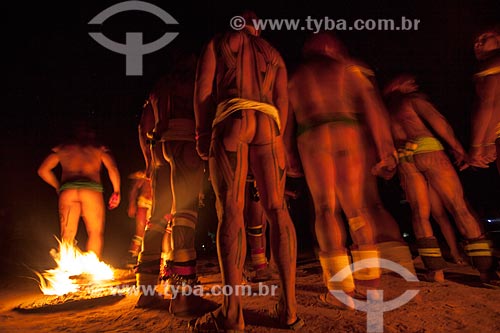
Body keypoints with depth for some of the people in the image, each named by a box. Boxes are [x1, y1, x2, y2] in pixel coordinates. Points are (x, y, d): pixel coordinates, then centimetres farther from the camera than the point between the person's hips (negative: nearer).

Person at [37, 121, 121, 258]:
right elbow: (113, 168, 0)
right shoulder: (99, 148, 16)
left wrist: (58, 186, 26)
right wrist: (116, 192, 6)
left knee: (67, 235, 7)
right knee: (95, 232, 6)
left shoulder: (62, 148, 22)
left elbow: (43, 170, 16)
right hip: (92, 190, -2)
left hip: (67, 191, 2)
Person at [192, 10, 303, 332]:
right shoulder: (274, 54, 29)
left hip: (231, 121, -3)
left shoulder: (218, 43, 22)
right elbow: (282, 98, 16)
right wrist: (277, 137, 13)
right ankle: (289, 307, -8)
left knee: (231, 209, -11)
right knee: (277, 209, -3)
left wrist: (203, 131, 6)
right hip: (268, 124, 3)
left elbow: (204, 87, 7)